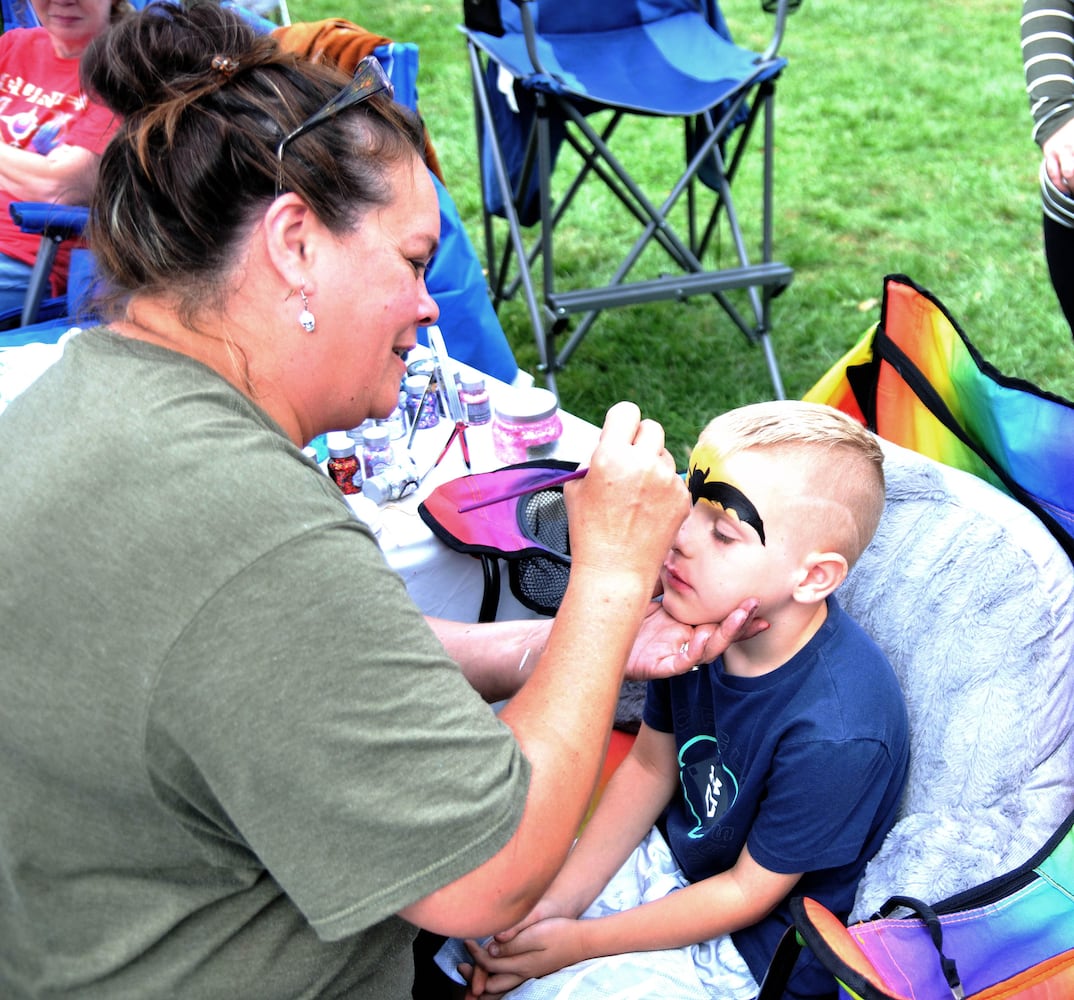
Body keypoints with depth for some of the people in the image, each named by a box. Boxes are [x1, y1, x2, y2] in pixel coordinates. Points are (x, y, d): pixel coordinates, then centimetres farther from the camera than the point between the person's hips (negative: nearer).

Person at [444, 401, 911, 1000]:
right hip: (670, 858, 6)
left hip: (749, 949, -6)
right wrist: (561, 900, -5)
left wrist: (579, 941, -16)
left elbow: (747, 892, -21)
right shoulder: (698, 619, -14)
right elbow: (650, 767, 1)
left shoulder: (835, 734, -34)